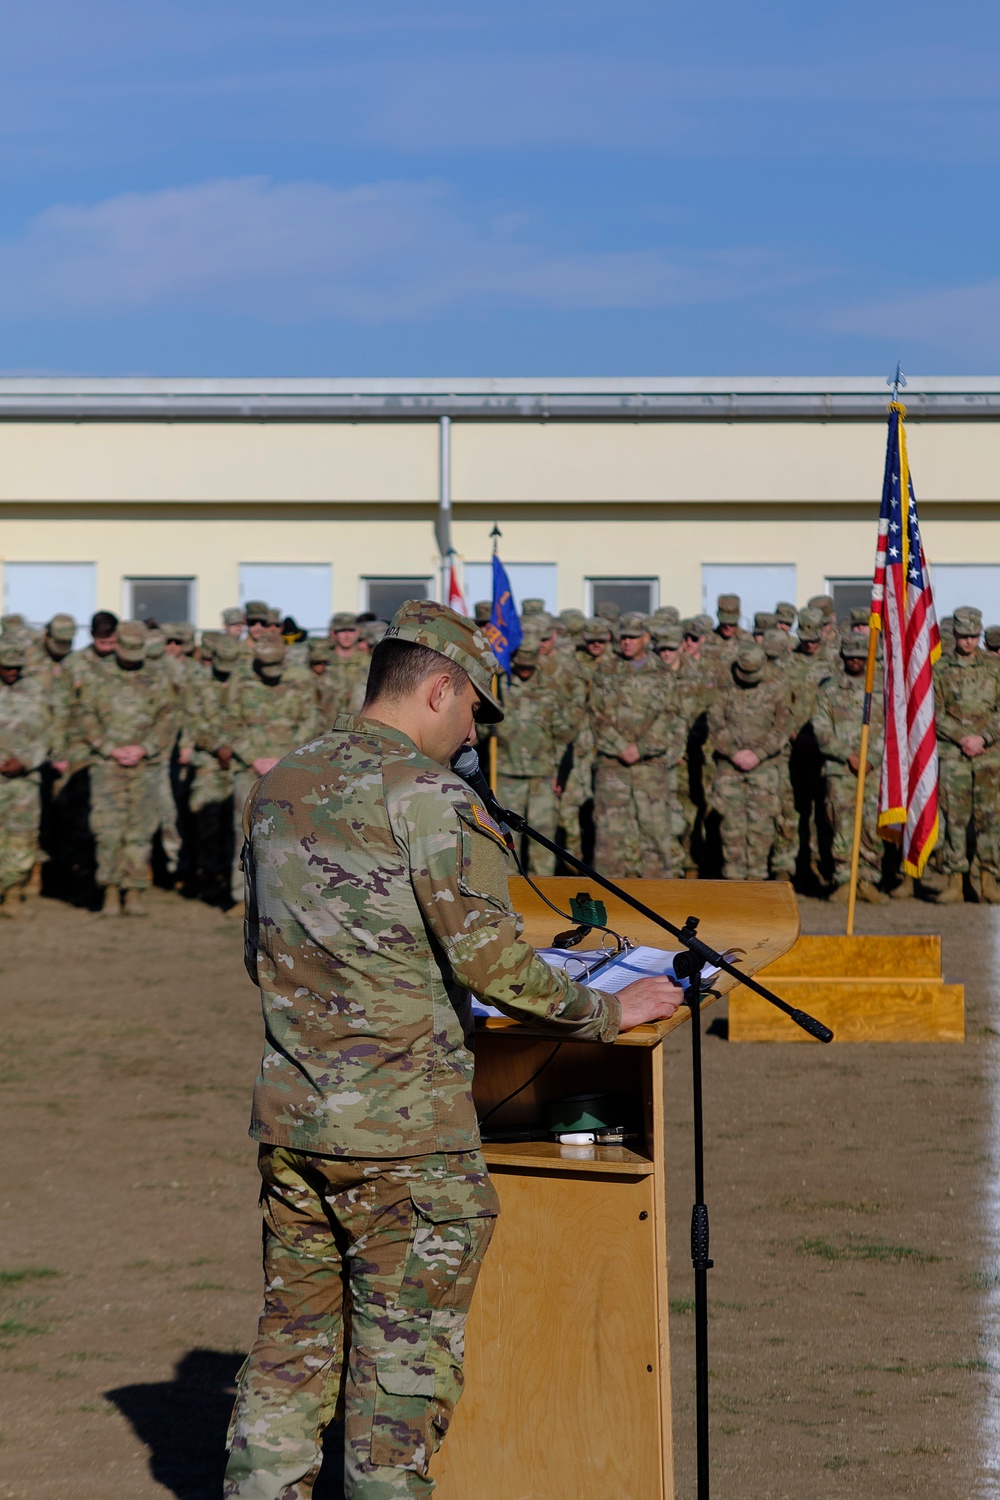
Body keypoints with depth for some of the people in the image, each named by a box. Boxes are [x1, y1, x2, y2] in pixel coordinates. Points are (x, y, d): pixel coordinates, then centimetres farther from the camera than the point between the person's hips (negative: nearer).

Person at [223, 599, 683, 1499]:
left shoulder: (278, 789, 10)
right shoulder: (429, 797, -13)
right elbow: (492, 960, -16)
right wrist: (606, 1013, -3)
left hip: (288, 1118, 7)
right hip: (404, 1131, -7)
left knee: (293, 1340, 16)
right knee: (404, 1359, 3)